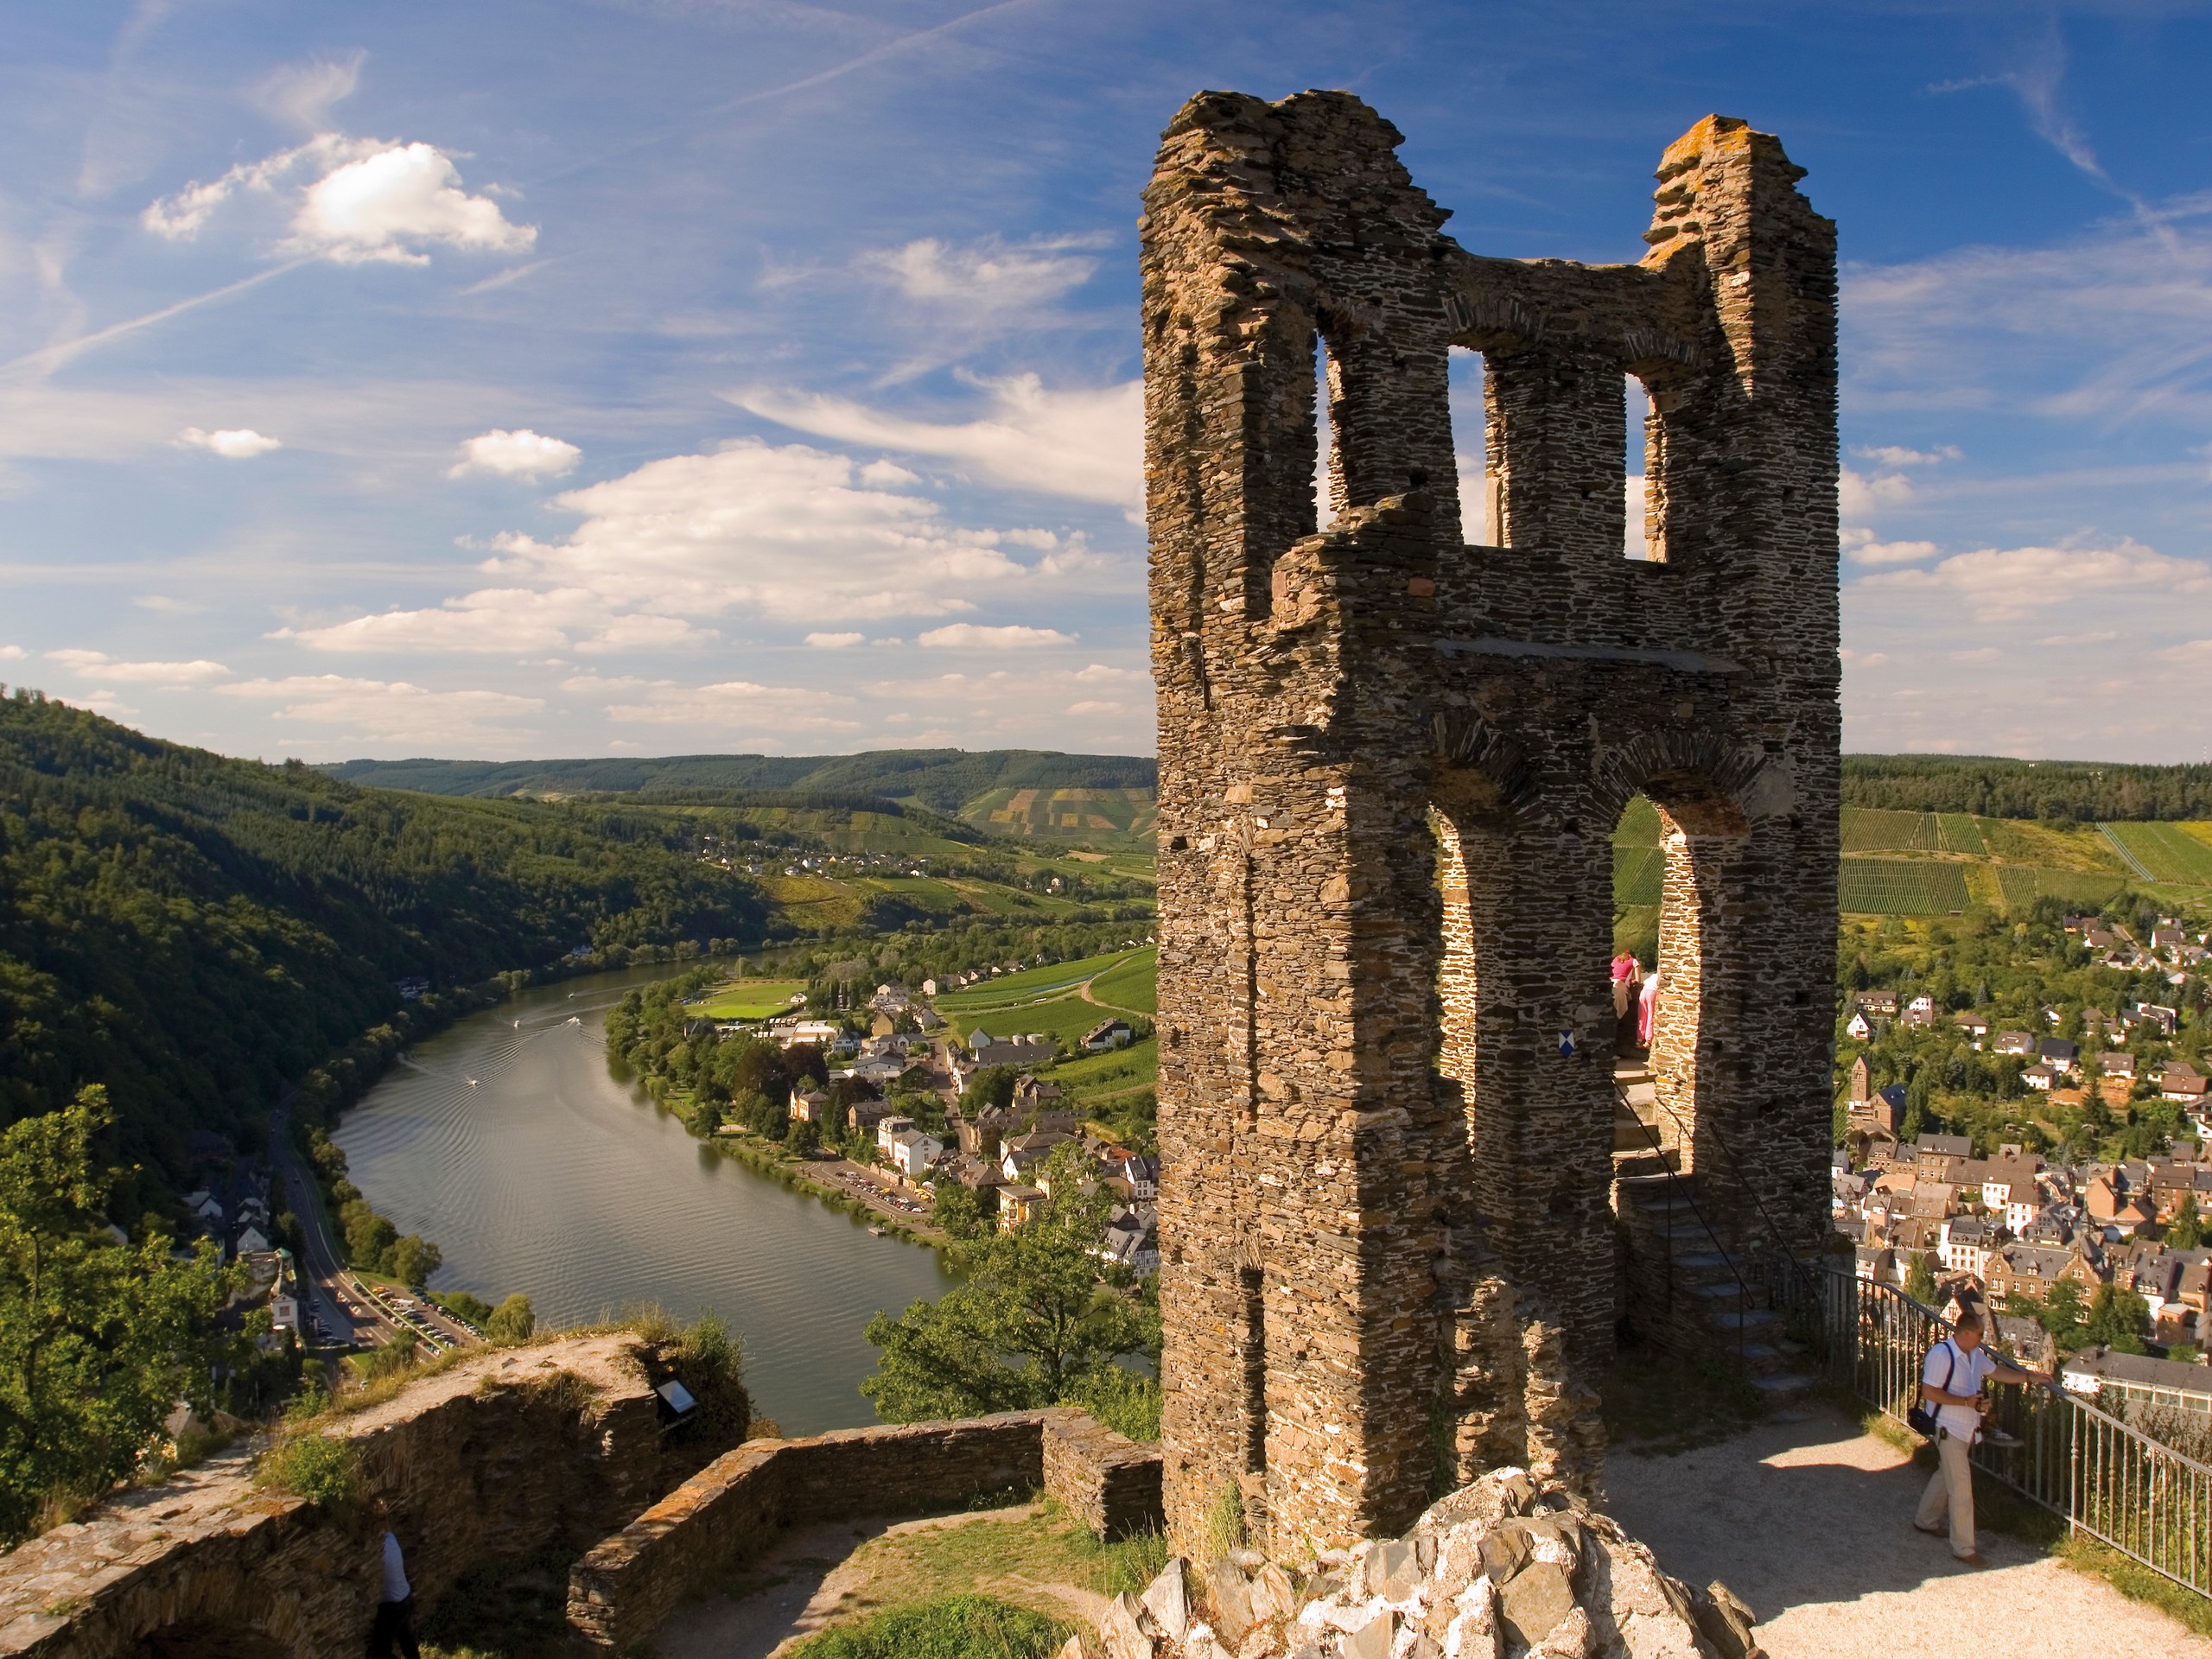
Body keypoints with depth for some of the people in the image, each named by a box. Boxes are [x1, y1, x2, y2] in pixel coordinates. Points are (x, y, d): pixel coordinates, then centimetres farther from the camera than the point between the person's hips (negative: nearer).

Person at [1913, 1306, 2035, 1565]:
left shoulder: (1975, 1354, 5)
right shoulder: (1941, 1354, -23)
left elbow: (1996, 1371, 21)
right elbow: (1929, 1392, -24)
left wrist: (2027, 1377, 12)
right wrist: (1966, 1401, -23)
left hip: (1967, 1428, 9)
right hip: (1948, 1428, -9)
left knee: (1946, 1475, 22)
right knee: (1961, 1486, -6)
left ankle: (1926, 1520, 40)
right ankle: (1963, 1547, 2)